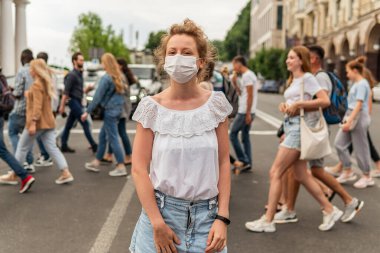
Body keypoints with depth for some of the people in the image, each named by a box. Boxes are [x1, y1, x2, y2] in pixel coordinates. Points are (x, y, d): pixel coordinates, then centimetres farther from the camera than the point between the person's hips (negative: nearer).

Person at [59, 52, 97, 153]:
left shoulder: (80, 74, 14)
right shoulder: (72, 75, -13)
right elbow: (66, 91, -17)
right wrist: (62, 105, -18)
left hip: (78, 102, 9)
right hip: (74, 101, -9)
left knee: (69, 125, 11)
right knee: (85, 124, -7)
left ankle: (64, 146, 16)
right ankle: (94, 146, -3)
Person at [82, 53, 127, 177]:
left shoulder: (106, 78, -16)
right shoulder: (118, 76, 8)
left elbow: (98, 97, -16)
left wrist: (87, 112, -11)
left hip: (110, 110, -9)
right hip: (118, 108, 9)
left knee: (113, 138, -2)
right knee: (102, 136, 17)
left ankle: (121, 167, 1)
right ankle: (96, 163, 27)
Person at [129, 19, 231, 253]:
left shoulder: (215, 104, -3)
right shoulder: (152, 107, -7)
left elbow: (223, 162, -1)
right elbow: (139, 169, -7)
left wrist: (222, 217, -7)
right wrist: (157, 224, -11)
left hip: (207, 214, 1)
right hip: (161, 209, -1)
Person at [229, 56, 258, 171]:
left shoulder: (247, 75, -14)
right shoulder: (248, 75, 18)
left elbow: (250, 96, -19)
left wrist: (248, 114, -20)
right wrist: (235, 83, 12)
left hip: (244, 112, -10)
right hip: (246, 112, 10)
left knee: (233, 134, -3)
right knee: (245, 136, 12)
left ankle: (243, 160, -3)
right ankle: (248, 163, 14)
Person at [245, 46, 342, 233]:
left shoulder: (307, 78, -8)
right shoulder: (292, 80, 18)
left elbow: (325, 101, -17)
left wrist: (298, 104, -17)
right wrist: (284, 106, 4)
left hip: (300, 127, -10)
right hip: (291, 125, 10)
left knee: (275, 172, -8)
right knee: (301, 175, 11)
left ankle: (268, 220, -2)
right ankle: (330, 210, 22)